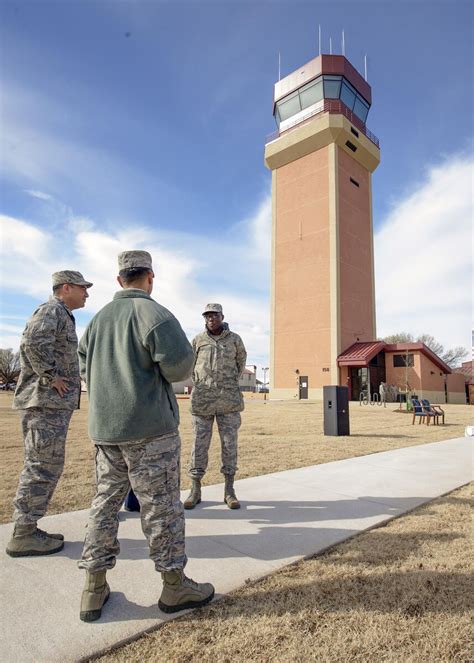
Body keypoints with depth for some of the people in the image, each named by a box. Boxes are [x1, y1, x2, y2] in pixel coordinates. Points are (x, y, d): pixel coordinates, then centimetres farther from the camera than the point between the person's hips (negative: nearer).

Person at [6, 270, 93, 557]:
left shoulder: (63, 316, 22)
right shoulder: (52, 310, -9)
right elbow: (33, 342, -27)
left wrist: (71, 377, 14)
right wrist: (51, 378, -20)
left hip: (55, 403, 10)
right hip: (46, 401, -10)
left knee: (48, 466, 14)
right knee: (42, 466, -5)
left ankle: (29, 528, 23)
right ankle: (24, 535, 5)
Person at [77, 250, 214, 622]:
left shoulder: (99, 319, 12)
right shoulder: (152, 312, -11)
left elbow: (86, 368, 20)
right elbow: (179, 360, -20)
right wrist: (171, 375, 1)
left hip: (105, 427, 7)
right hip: (150, 428, -7)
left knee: (106, 501, 15)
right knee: (162, 505, 4)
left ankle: (94, 589, 23)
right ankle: (174, 586, 17)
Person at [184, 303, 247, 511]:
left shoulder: (234, 339, 4)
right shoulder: (198, 340, 5)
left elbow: (242, 358, 21)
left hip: (229, 400, 0)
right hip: (202, 399, 0)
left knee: (229, 443, 3)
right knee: (199, 444, 3)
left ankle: (229, 490, 14)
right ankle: (195, 489, 14)